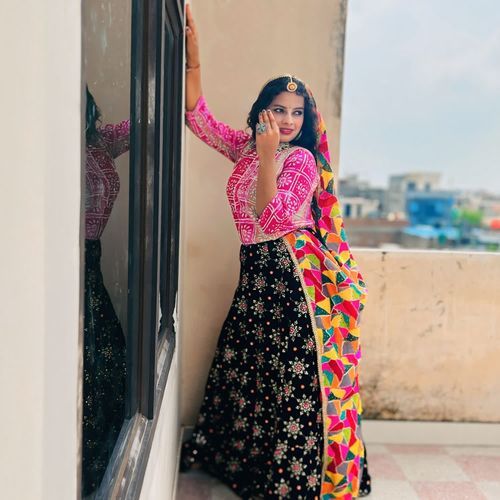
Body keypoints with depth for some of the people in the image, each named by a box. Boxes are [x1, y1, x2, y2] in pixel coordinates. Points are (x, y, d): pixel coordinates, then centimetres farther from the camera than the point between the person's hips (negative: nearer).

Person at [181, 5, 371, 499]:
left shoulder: (302, 159, -7)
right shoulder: (245, 147, 11)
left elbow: (273, 219, -19)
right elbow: (198, 116, 9)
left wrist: (268, 155, -24)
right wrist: (192, 57, 2)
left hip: (294, 272, -7)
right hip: (255, 273, 7)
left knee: (296, 376, -2)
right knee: (247, 366, 16)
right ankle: (244, 460, 36)